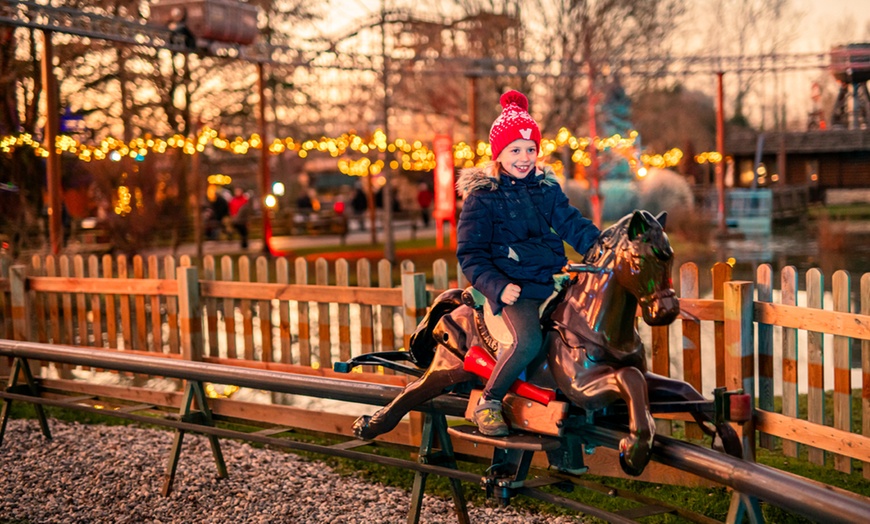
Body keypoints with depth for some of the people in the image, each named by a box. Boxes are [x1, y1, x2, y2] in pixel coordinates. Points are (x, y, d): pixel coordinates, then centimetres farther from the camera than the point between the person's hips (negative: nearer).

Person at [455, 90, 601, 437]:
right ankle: (488, 403, -11)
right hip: (515, 288, -6)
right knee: (529, 340, -30)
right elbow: (470, 253, -4)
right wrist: (498, 286, -19)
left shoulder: (547, 188, 14)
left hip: (554, 280, 6)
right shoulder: (482, 196, -1)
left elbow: (573, 225, 12)